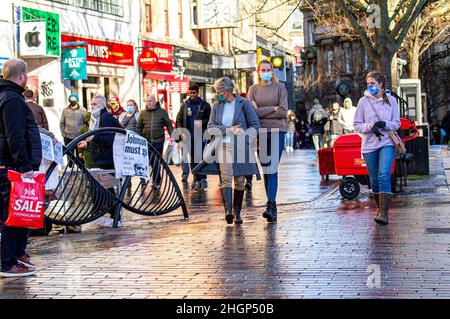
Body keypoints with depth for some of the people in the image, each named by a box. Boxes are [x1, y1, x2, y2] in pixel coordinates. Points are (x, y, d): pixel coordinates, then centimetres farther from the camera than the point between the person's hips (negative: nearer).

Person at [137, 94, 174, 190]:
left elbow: (169, 125, 7)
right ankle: (158, 179, 20)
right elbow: (139, 127, 11)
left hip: (159, 140, -3)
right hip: (146, 141, 3)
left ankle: (156, 182, -5)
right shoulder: (143, 113, 9)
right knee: (151, 161, 6)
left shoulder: (162, 112, 5)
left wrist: (172, 135, -4)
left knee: (156, 161, -7)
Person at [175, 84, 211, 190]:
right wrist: (181, 132, -2)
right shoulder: (185, 105, 10)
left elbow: (210, 119, 3)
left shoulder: (204, 105, 3)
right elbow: (179, 120, 10)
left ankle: (202, 180, -8)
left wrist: (202, 122, -14)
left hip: (201, 136, -3)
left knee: (201, 158, -10)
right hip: (188, 136, 4)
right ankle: (196, 179, 17)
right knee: (193, 159, 9)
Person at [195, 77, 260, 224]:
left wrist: (244, 139, -8)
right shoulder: (216, 107, 11)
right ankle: (228, 210, -26)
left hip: (240, 148, -1)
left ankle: (237, 212, 12)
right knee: (225, 178, -14)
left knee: (239, 180, 2)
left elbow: (255, 125, 5)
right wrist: (228, 130, -8)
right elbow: (210, 128, 5)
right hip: (223, 147, 1)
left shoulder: (244, 104, 3)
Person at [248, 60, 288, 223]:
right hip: (260, 132, 3)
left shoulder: (279, 87, 4)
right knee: (265, 169, 6)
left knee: (272, 169, -12)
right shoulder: (253, 89, 9)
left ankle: (271, 206, -18)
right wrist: (273, 109, -6)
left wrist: (261, 111, -6)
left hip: (277, 131, -3)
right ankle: (272, 205, 12)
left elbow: (283, 111, -6)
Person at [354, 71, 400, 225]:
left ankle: (384, 213, -23)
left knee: (384, 175, -19)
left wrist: (385, 124, -15)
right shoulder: (363, 101, 3)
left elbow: (397, 123, 5)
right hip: (369, 145, 2)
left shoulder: (391, 100, 3)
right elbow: (357, 125, 4)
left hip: (387, 143, -2)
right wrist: (370, 127, -15)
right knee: (374, 179, 8)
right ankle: (380, 207, 29)